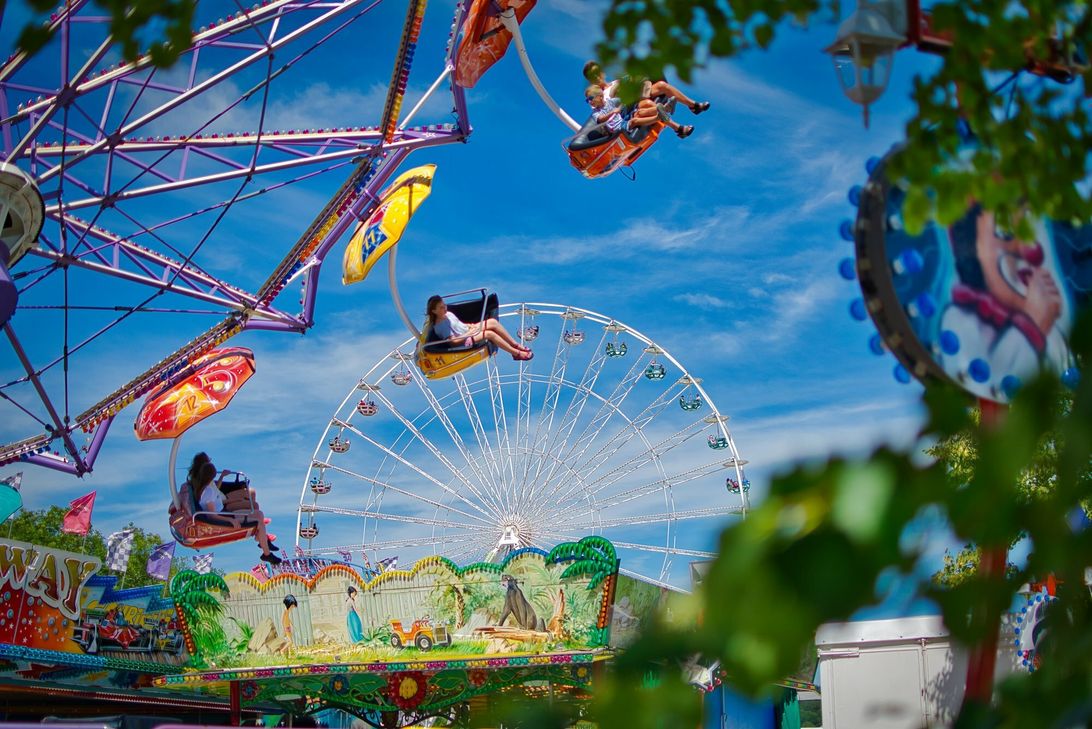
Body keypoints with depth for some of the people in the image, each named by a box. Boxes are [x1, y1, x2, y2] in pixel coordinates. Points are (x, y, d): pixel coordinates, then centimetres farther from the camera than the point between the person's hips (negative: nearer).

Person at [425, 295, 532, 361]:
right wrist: (470, 333, -18)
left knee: (492, 322, -11)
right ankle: (517, 353, -20)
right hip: (465, 342, -9)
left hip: (468, 331, 9)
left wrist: (470, 326, 1)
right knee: (490, 334, -27)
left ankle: (516, 345, -6)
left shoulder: (448, 314, 8)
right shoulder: (439, 326, -19)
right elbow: (454, 340, -24)